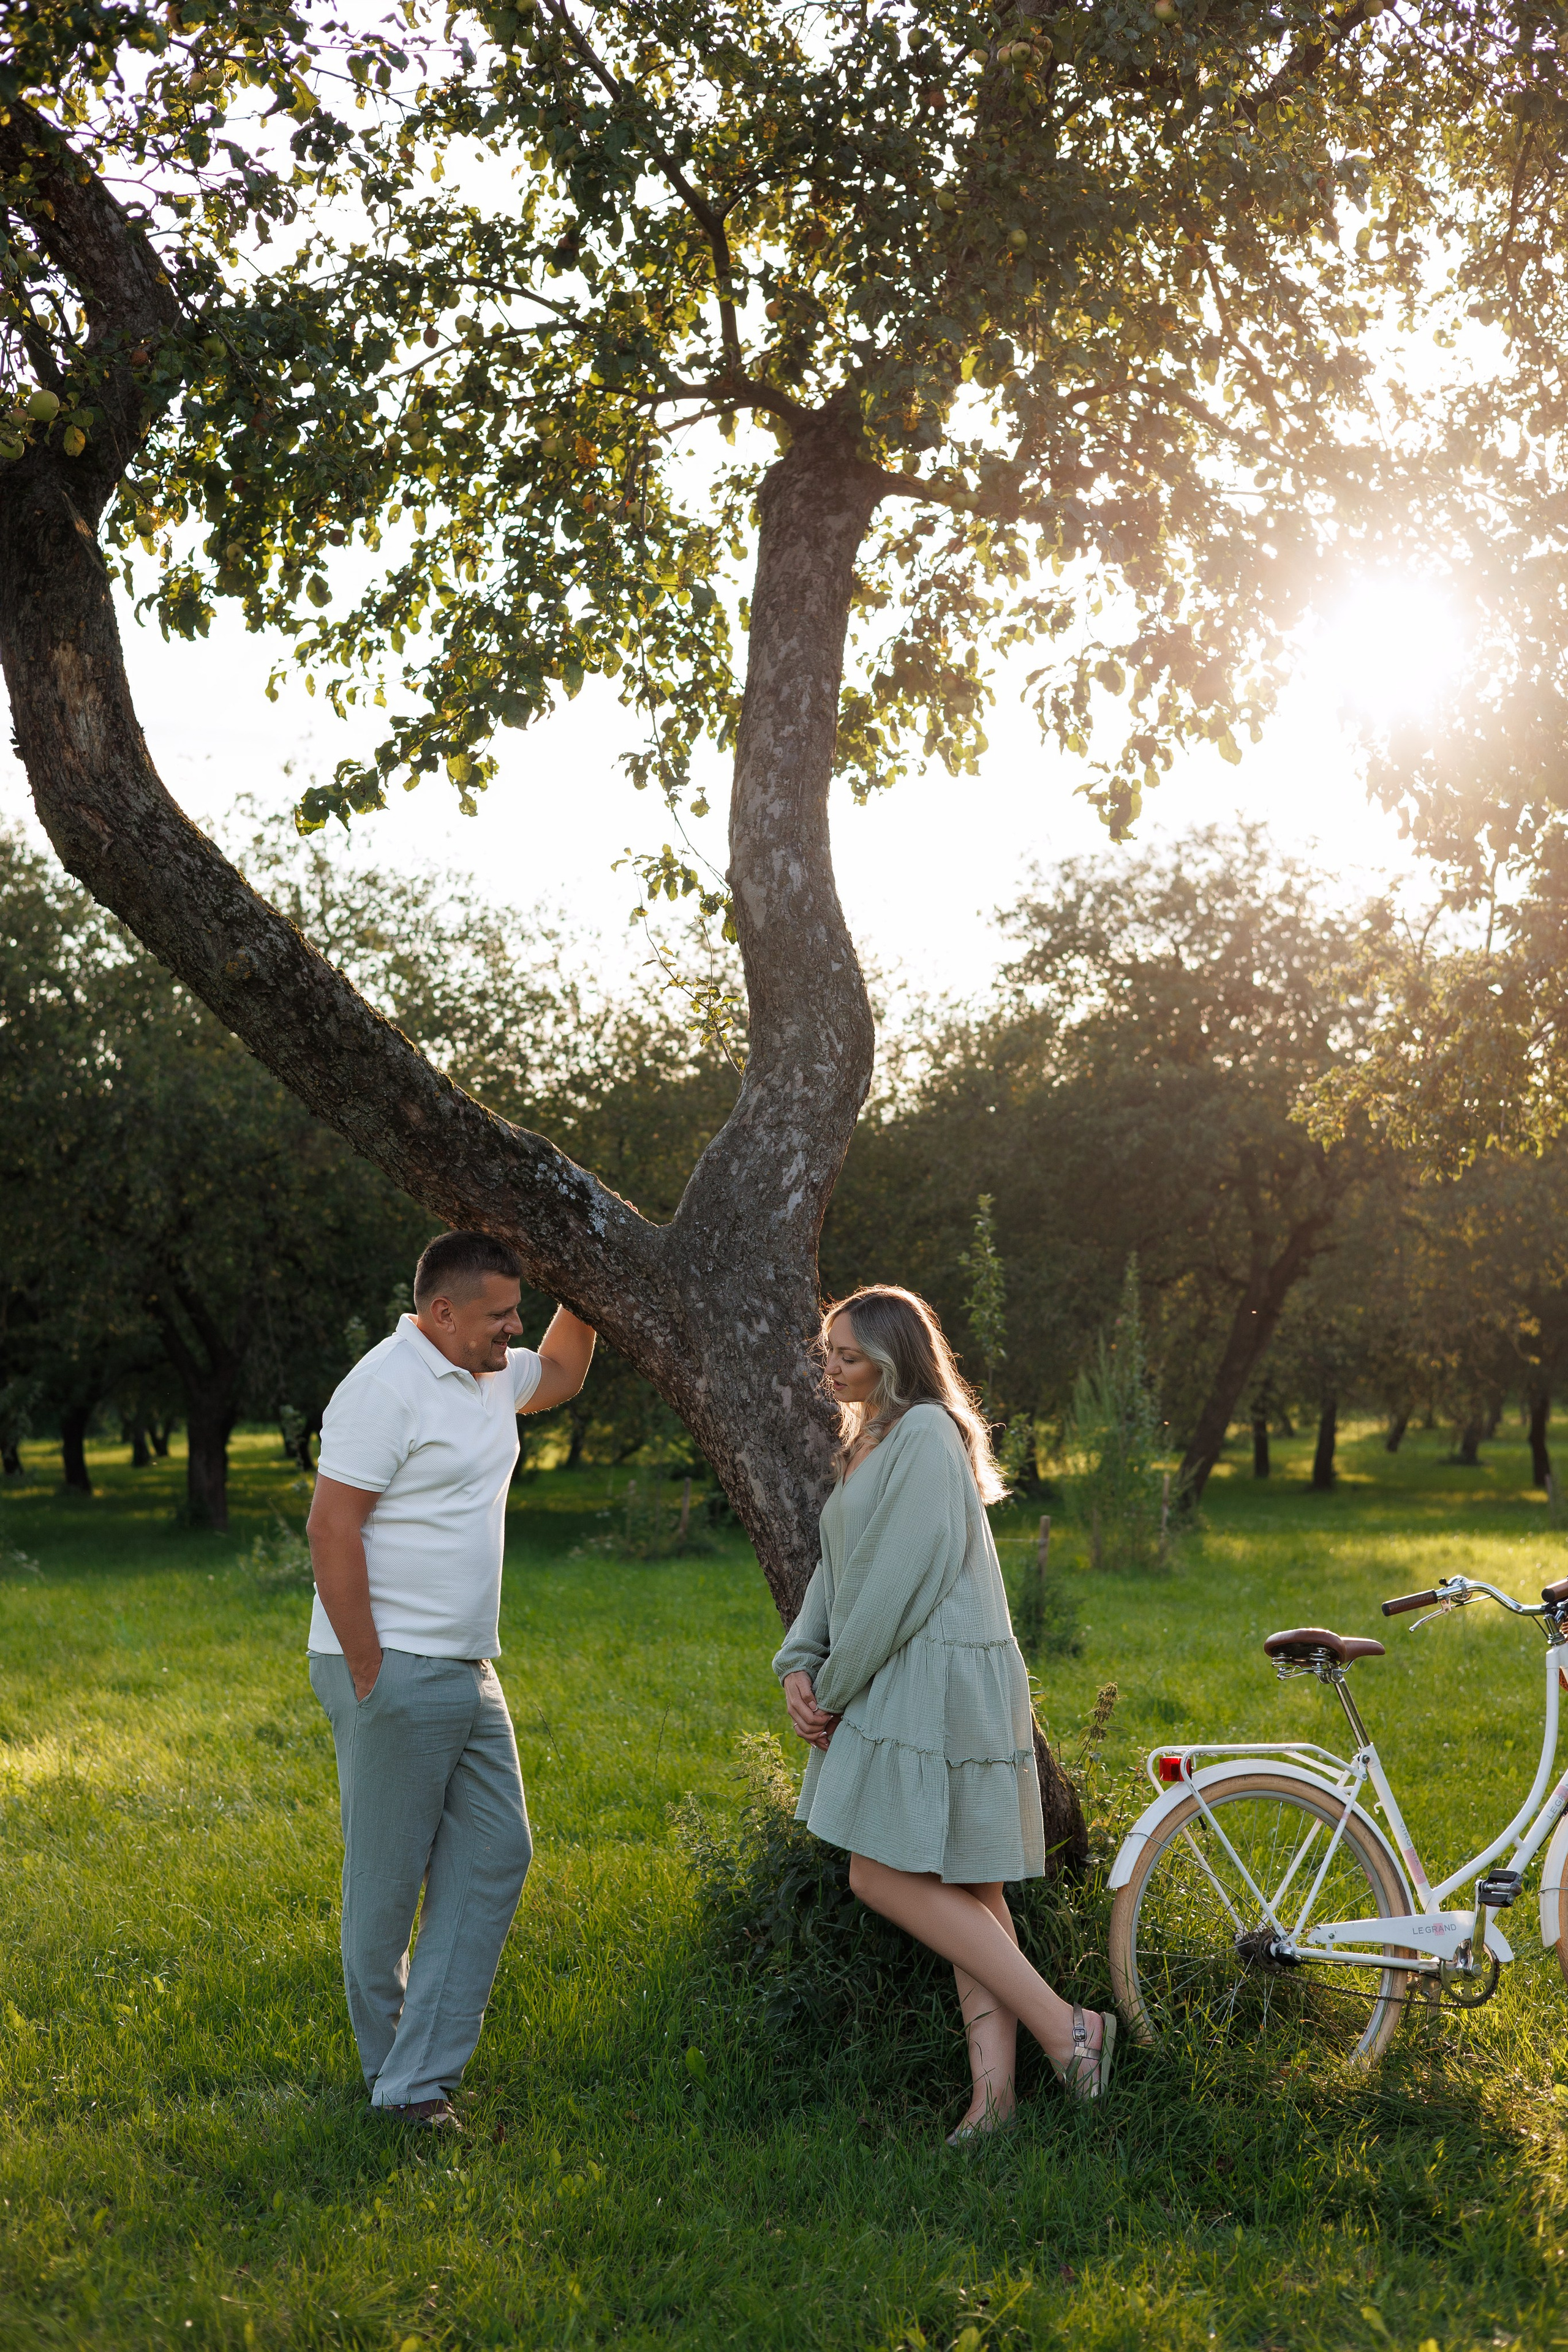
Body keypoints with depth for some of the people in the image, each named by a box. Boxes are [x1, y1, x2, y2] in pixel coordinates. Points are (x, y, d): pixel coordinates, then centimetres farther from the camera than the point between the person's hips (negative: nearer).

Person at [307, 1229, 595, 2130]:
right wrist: (369, 1677, -19)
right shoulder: (388, 1385, -15)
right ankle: (392, 2074, 18)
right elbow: (331, 1528, -19)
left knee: (496, 1852, 5)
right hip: (393, 1673, -9)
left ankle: (422, 2077, 7)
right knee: (388, 1879, 2)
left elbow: (558, 1376, 35)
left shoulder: (487, 1376, 12)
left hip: (468, 1674, 9)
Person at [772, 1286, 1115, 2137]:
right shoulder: (871, 1443, 19)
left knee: (883, 1876, -11)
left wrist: (836, 1687, -10)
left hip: (939, 1682, -10)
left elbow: (900, 1579, -17)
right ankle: (993, 2086, 12)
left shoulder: (926, 1436, -13)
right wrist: (801, 1666, 2)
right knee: (966, 1888, 8)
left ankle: (1065, 2026, -4)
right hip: (896, 1686, 10)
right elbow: (840, 1568, 17)